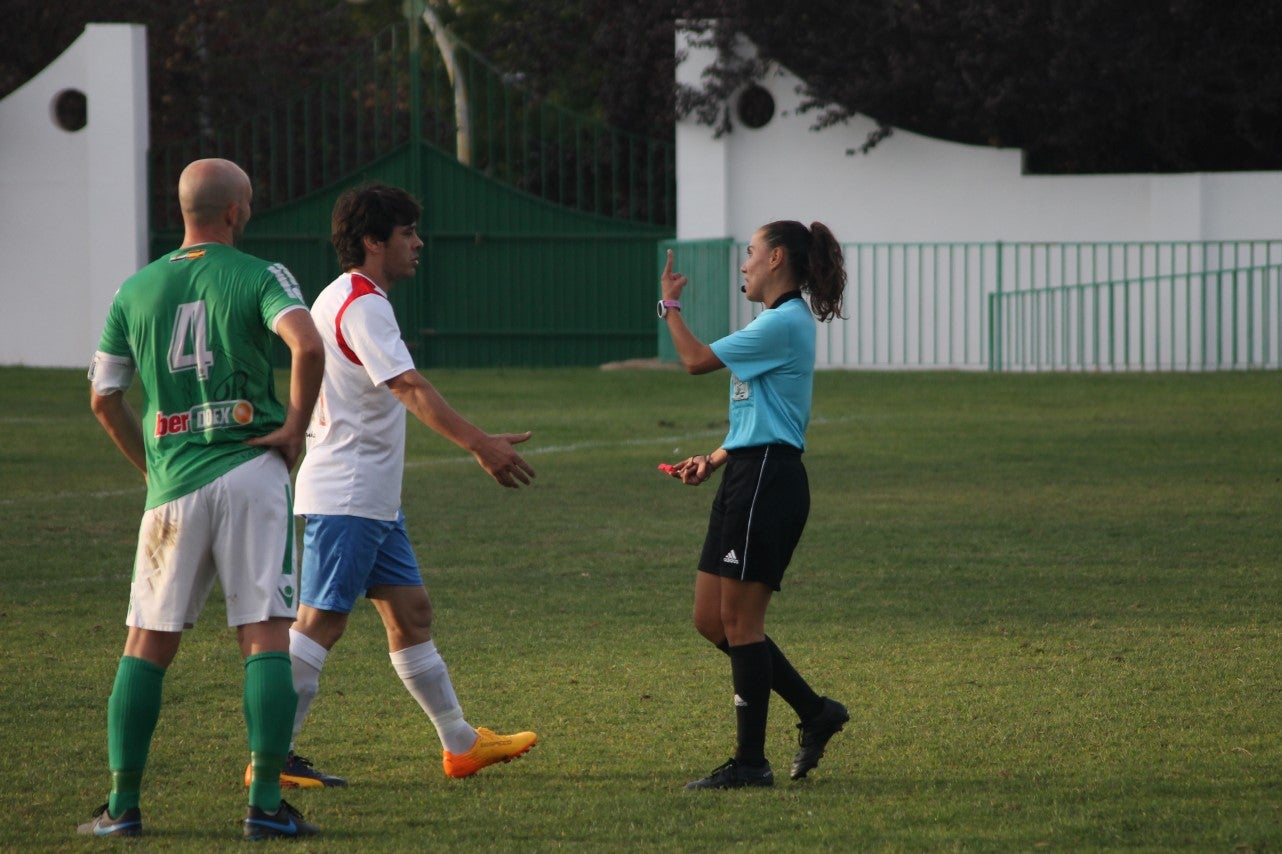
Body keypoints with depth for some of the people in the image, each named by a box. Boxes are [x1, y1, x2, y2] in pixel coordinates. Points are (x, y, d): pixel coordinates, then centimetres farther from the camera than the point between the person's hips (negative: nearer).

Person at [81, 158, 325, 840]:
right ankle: (265, 803, -8)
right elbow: (308, 346, -20)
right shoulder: (259, 277, -2)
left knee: (147, 644, 9)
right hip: (250, 472, -3)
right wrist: (294, 426, -8)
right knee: (265, 636, -2)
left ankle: (123, 804, 8)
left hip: (172, 484, 3)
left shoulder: (136, 290, 9)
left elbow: (104, 396, 11)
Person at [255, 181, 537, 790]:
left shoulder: (346, 300, 17)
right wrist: (479, 444, -35)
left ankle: (460, 743, 19)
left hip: (373, 498, 11)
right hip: (345, 495, -11)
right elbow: (411, 389, -28)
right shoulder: (362, 305, -16)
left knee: (410, 611, 13)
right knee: (321, 621, -10)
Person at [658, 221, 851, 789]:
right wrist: (715, 459, 15)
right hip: (747, 479, 10)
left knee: (739, 619, -6)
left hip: (768, 480, -10)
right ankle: (814, 712, 17)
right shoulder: (781, 321, 19)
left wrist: (669, 305, 1)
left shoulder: (784, 323, -14)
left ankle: (750, 762, 0)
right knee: (712, 620, 10)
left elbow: (696, 360, -14)